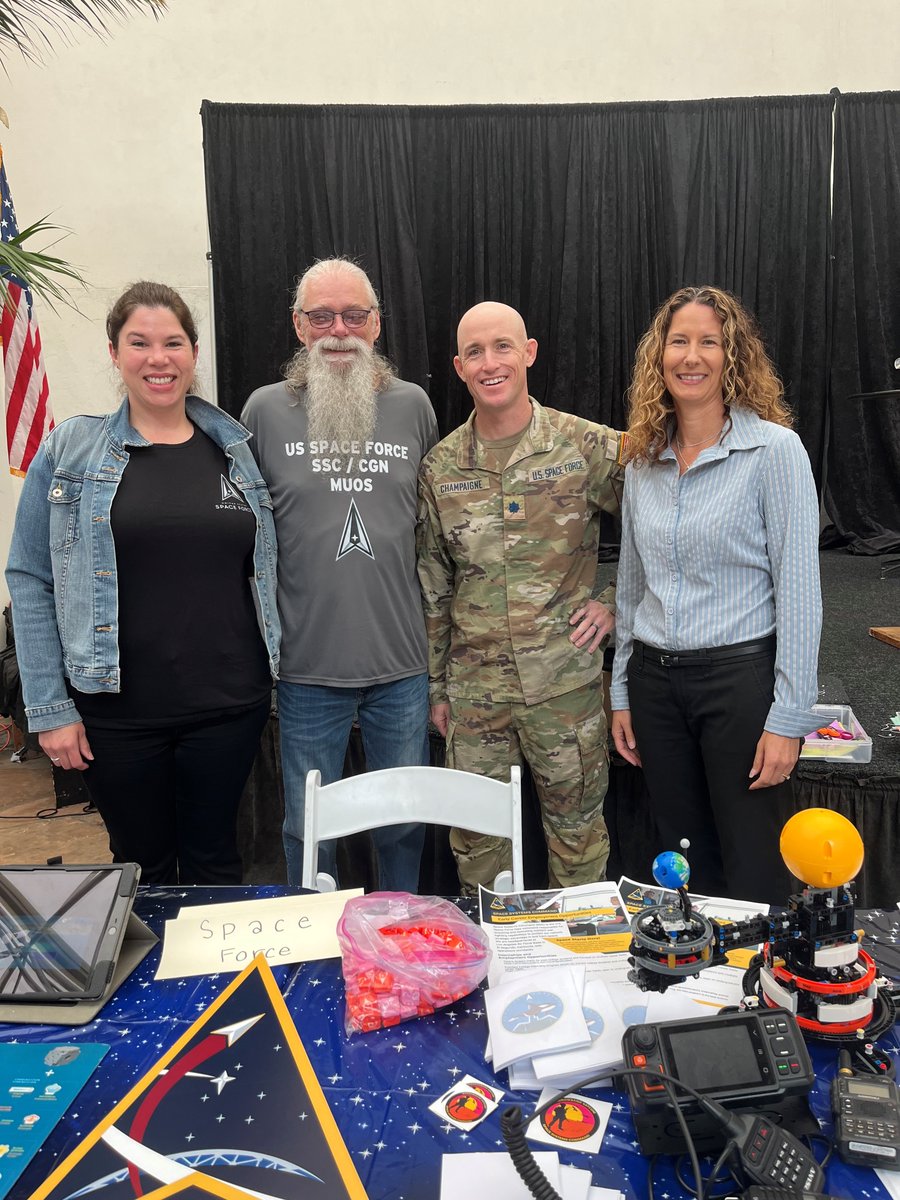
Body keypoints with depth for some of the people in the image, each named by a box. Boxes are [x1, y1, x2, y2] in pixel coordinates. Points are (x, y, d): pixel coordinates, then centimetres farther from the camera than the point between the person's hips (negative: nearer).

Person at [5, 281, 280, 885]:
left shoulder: (237, 449, 5)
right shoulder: (71, 450, -2)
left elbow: (265, 570, 10)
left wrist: (275, 675, 2)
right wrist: (49, 708, -7)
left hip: (229, 703, 2)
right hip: (118, 711, -1)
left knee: (214, 856, 16)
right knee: (142, 864, 15)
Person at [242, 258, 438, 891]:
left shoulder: (413, 405, 3)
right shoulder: (266, 409, -1)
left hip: (402, 663, 2)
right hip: (307, 666, -1)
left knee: (405, 825, 17)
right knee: (308, 831, 13)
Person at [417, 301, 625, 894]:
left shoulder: (588, 446, -5)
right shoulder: (440, 467, 4)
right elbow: (433, 587, 10)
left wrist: (614, 603, -5)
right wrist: (436, 686, 11)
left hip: (566, 681, -2)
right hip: (473, 687, 3)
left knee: (578, 829, 13)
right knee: (476, 836, 14)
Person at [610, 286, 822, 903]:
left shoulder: (774, 449, -8)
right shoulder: (643, 459, 8)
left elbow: (799, 590, -11)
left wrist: (788, 717, -14)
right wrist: (623, 694, 13)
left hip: (741, 674, -5)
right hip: (655, 679, 5)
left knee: (753, 877, 4)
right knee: (685, 869, 16)